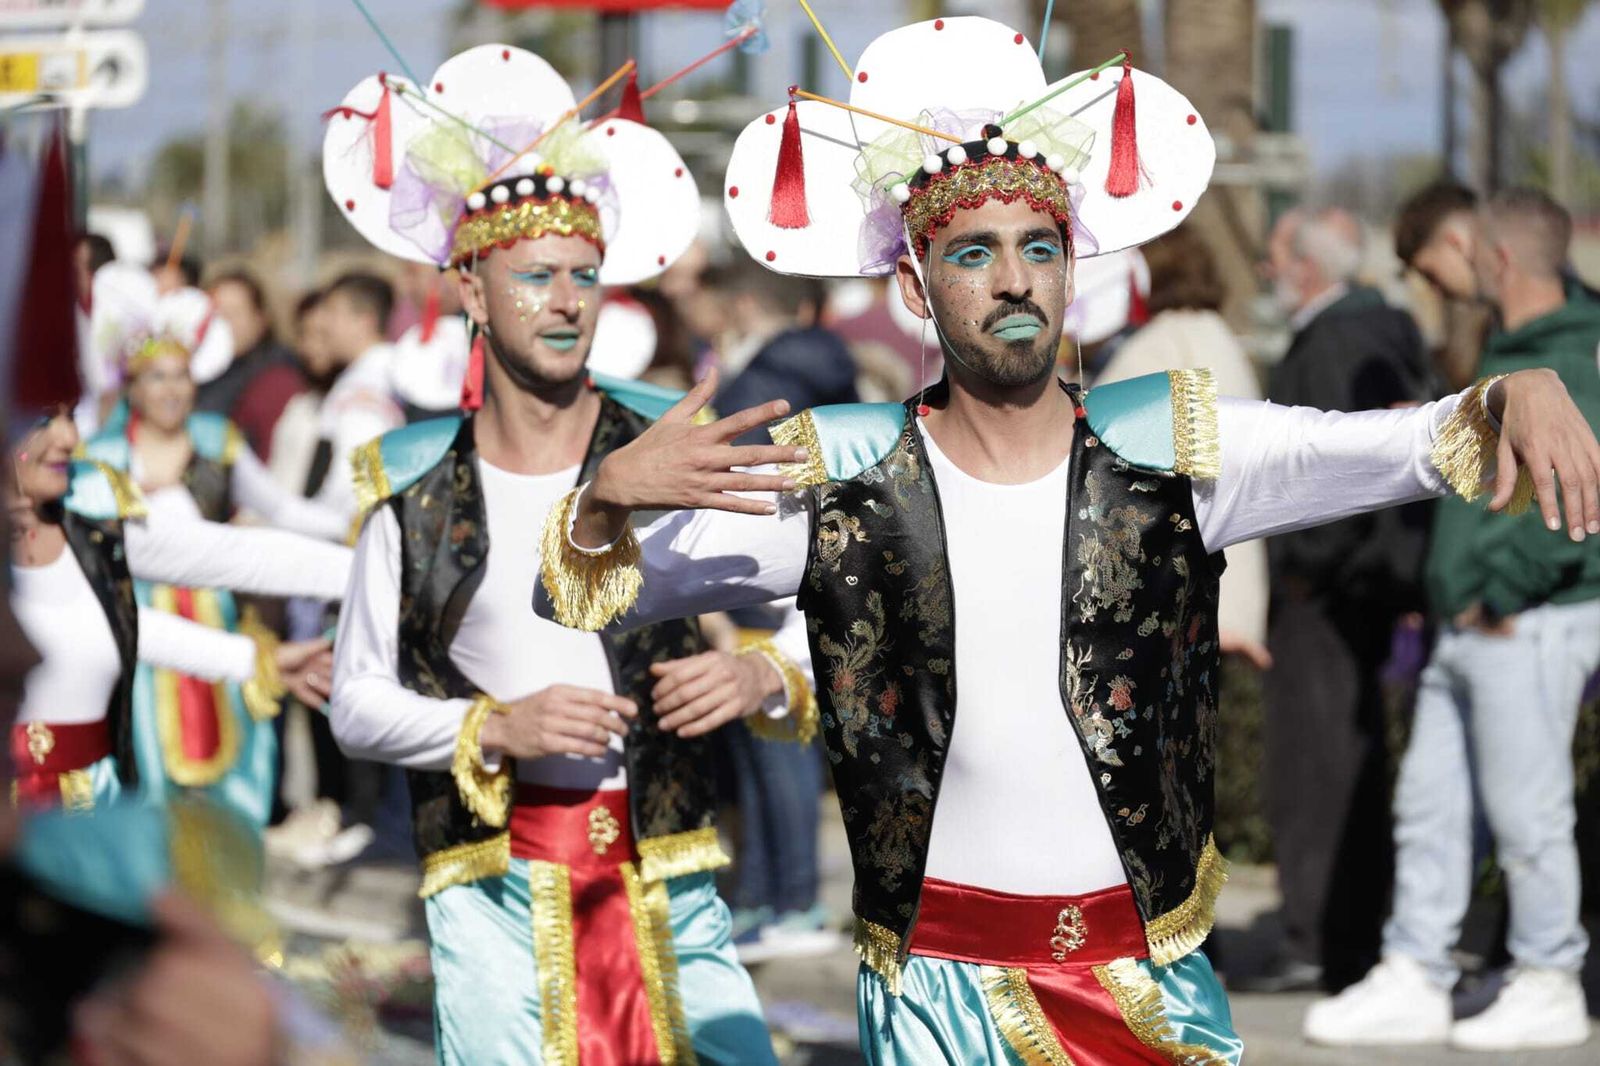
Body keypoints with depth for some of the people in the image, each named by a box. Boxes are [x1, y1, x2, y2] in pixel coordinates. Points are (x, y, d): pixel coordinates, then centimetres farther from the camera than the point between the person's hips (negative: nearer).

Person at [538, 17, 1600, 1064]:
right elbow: (587, 596, -3)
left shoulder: (1173, 447, -1)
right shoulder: (837, 485, -3)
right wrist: (607, 498, -23)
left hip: (1154, 973, 1)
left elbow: (1417, 445, -6)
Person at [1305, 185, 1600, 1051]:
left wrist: (1504, 592, -19)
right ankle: (1413, 984, 15)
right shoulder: (1512, 350, 12)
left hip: (1529, 629, -10)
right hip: (1468, 630, 10)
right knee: (1430, 805, 10)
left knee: (1527, 815, 0)